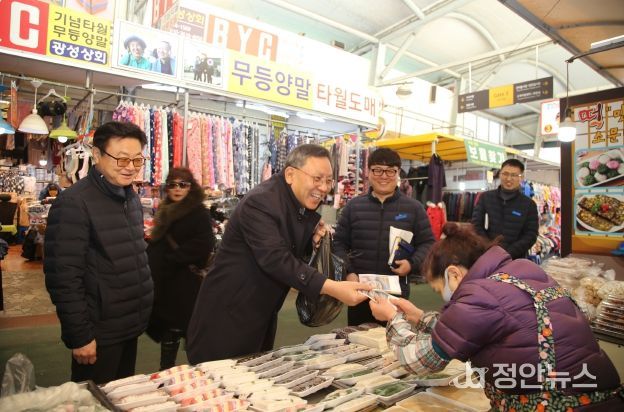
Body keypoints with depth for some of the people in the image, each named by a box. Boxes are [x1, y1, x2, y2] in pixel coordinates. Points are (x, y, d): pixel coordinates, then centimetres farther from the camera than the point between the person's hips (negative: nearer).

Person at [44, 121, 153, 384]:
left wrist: (141, 313, 15)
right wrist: (80, 335, -17)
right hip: (98, 333, -7)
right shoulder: (73, 203, -17)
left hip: (131, 326, 7)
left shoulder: (131, 197, 7)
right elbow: (63, 276, -19)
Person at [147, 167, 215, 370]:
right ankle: (165, 372, 28)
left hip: (185, 282, -7)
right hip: (163, 281, 8)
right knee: (166, 328, 15)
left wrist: (169, 258, -17)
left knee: (188, 329, 1)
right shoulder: (165, 211, 14)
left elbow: (202, 246, -22)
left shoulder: (199, 213, -11)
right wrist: (152, 261, 4)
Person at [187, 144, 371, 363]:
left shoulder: (304, 205, 2)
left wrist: (314, 240, -9)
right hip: (227, 316, -8)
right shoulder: (260, 202, -24)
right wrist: (332, 288, -41)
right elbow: (276, 259, -35)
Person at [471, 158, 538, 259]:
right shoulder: (485, 197, 4)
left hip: (514, 259, -1)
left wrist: (508, 253, -17)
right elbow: (476, 225, -1)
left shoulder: (529, 205, 0)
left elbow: (531, 235, -4)